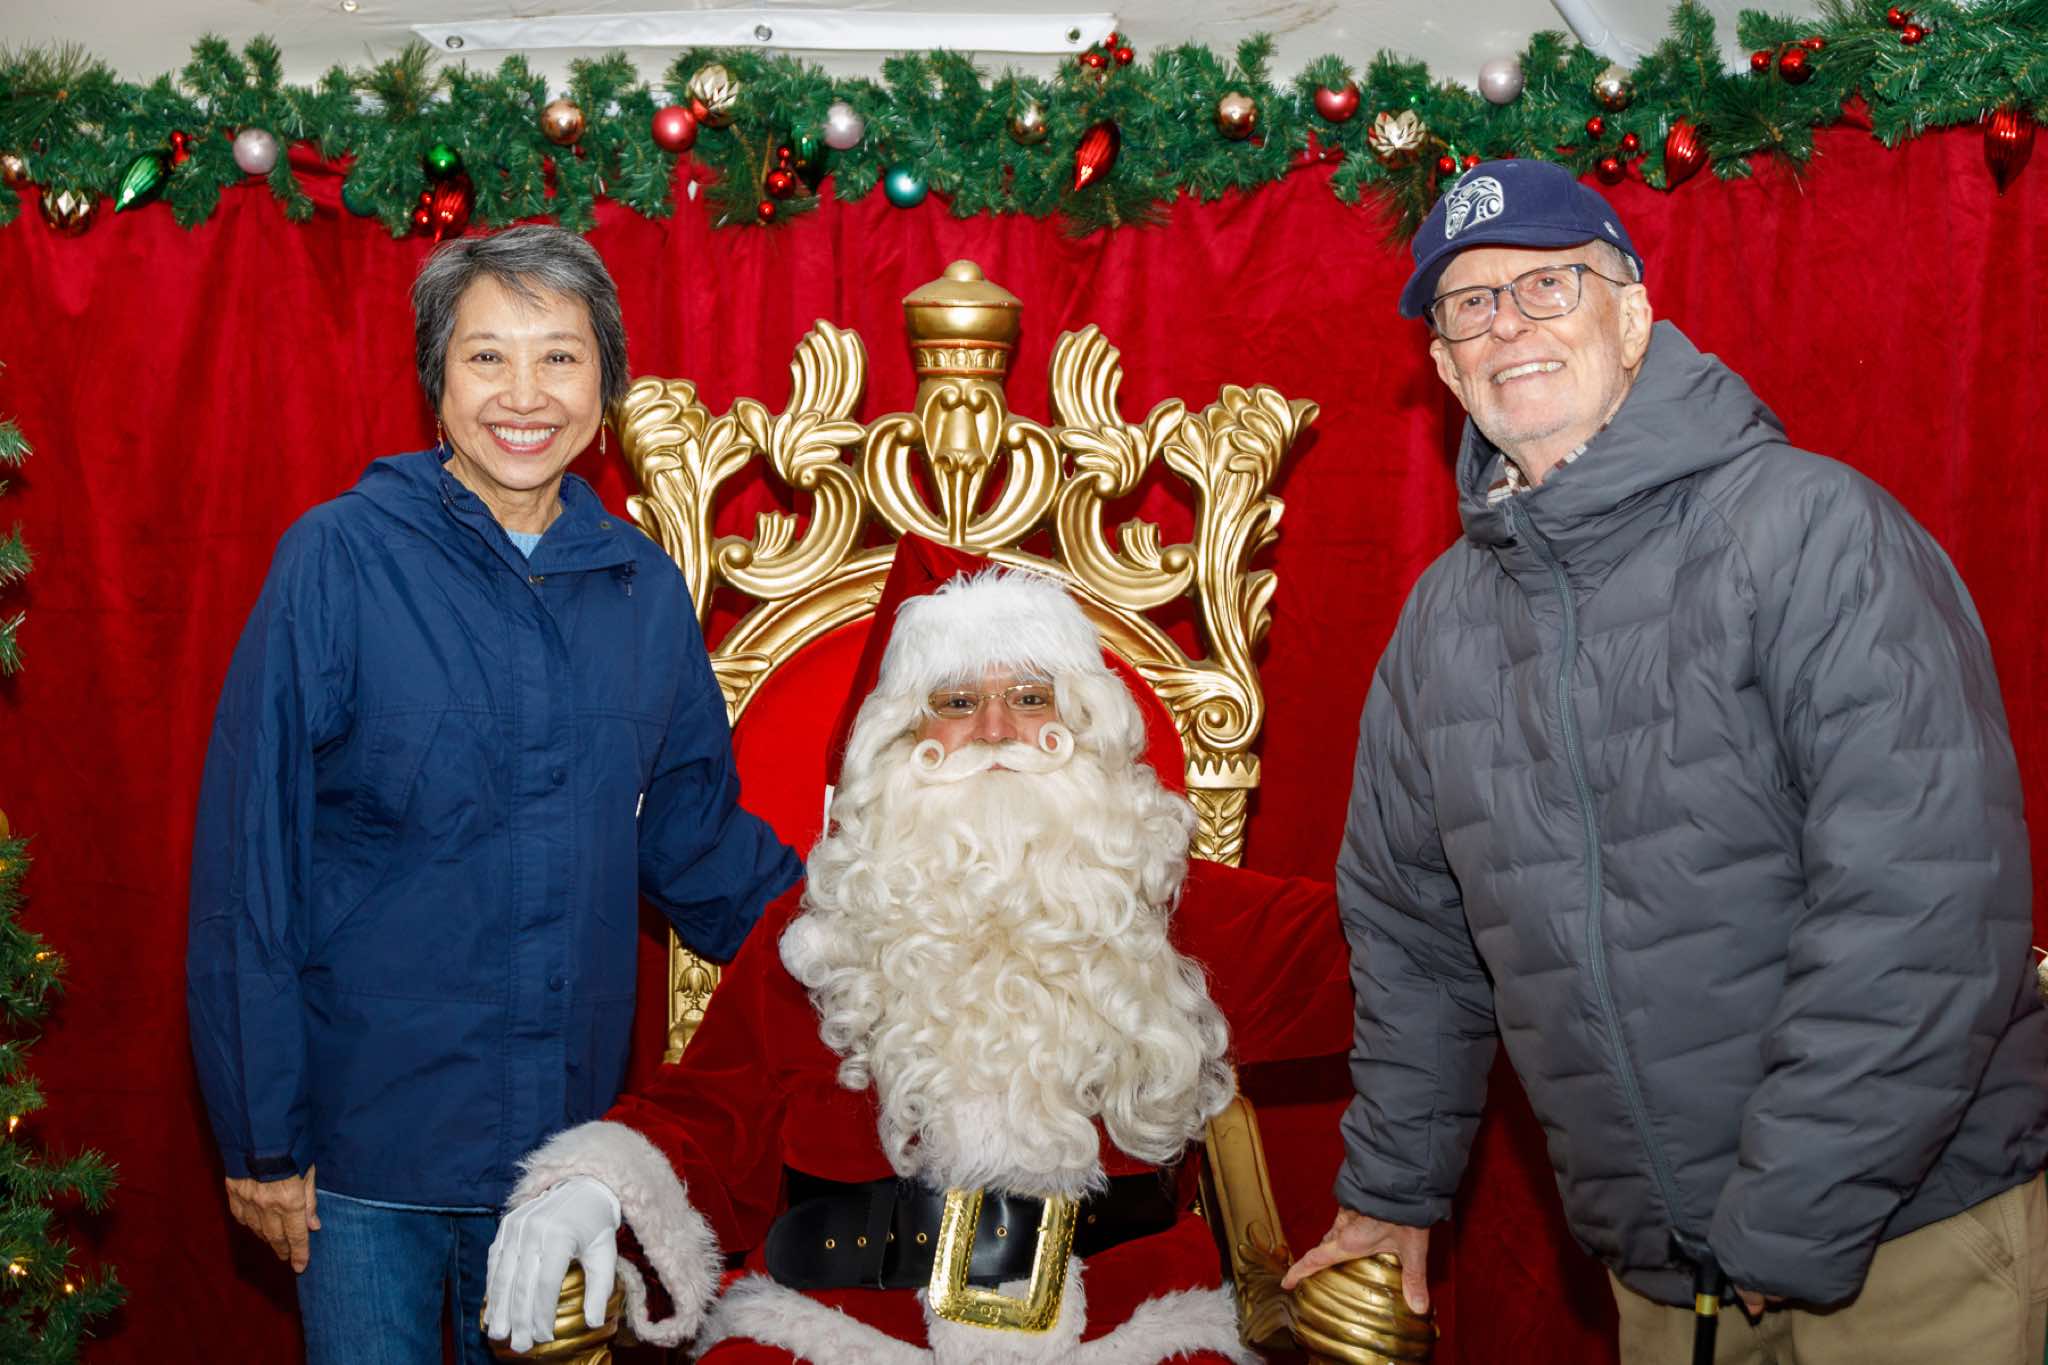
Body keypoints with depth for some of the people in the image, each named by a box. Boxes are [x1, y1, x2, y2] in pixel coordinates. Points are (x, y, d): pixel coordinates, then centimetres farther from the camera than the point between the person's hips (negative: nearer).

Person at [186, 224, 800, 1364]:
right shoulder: (340, 558, -10)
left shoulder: (644, 588, 3)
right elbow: (248, 860, -9)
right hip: (368, 1131, -3)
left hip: (565, 1133, 4)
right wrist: (262, 1133, -10)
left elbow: (699, 841, 12)